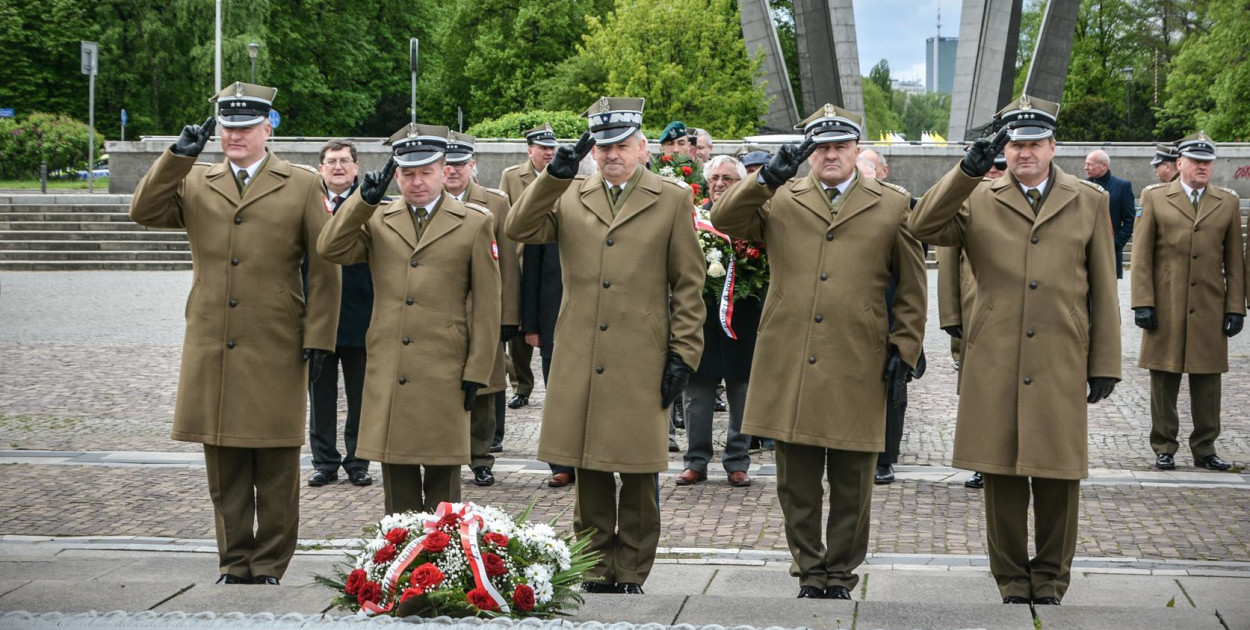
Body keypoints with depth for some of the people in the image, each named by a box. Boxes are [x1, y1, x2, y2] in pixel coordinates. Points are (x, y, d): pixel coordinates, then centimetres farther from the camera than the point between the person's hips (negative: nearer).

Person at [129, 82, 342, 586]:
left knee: (276, 470, 3)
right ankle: (234, 563, 19)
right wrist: (179, 154, -10)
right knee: (224, 470, 8)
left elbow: (324, 268, 1)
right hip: (212, 350, 3)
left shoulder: (303, 185, 4)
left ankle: (269, 566, 13)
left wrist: (318, 336, -6)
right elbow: (144, 212, -3)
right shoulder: (195, 183, 12)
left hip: (275, 351, -3)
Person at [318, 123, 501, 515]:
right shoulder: (377, 221, 12)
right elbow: (330, 249, -4)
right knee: (397, 483, 8)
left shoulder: (475, 223, 4)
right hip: (388, 376, 3)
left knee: (442, 483, 2)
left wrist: (477, 372, -3)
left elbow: (486, 304, 3)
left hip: (444, 375, -2)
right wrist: (364, 200, -13)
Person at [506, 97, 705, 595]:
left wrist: (683, 353, -2)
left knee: (639, 471, 3)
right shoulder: (568, 197, 12)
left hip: (642, 362, -2)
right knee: (589, 469, 7)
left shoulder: (671, 201, 5)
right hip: (580, 361, 2)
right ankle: (597, 569, 18)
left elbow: (688, 285, 4)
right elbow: (520, 230, -4)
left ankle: (631, 573, 15)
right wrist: (554, 175, -15)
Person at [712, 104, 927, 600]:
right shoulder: (780, 201, 11)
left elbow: (912, 287, 10)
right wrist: (766, 179, -17)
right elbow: (724, 220, -4)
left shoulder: (892, 205, 8)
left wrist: (905, 347, 3)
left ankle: (840, 577, 17)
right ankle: (810, 575, 18)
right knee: (797, 486, 7)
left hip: (858, 369, -1)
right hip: (789, 367, 1)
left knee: (851, 488, 5)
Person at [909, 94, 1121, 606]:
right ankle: (1011, 579, 18)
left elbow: (1103, 292, 9)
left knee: (1058, 478, 5)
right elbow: (923, 228, -10)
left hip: (1061, 366, 0)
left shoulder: (1089, 202, 9)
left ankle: (1051, 578, 20)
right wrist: (966, 171, -18)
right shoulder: (977, 200, 7)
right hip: (994, 366, 0)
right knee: (1001, 475, 5)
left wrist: (1105, 366, 5)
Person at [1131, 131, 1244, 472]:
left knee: (1207, 381, 4)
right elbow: (1142, 255, 2)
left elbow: (1234, 261, 10)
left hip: (1209, 312, 2)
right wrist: (1143, 302, -6)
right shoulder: (1155, 197, 5)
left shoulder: (1228, 203, 11)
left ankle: (1204, 449, 12)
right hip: (1165, 310, -1)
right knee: (1164, 380, 3)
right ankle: (1164, 448, 12)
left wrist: (1235, 308, 4)